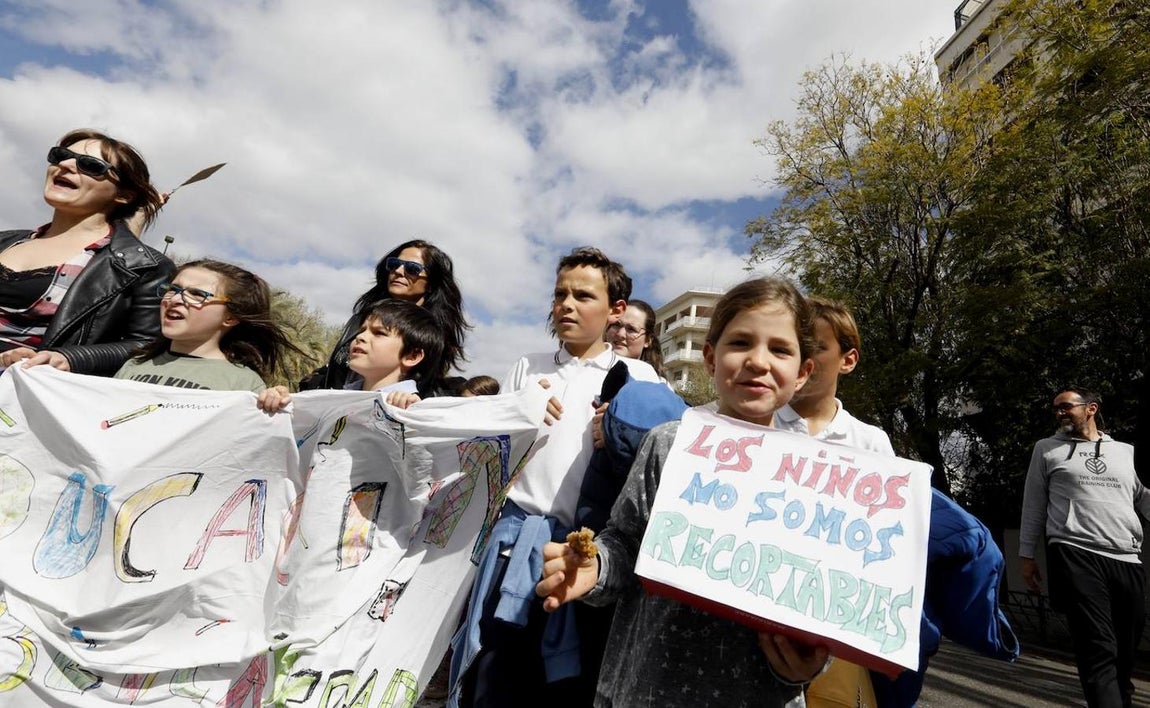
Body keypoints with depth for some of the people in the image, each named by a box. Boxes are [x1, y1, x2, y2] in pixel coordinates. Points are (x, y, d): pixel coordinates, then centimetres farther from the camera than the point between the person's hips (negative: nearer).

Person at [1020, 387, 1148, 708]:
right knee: (1099, 651, -12)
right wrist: (1027, 556, 6)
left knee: (1124, 654, 8)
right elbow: (1034, 505, 10)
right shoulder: (1047, 449, 12)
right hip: (1075, 556, -3)